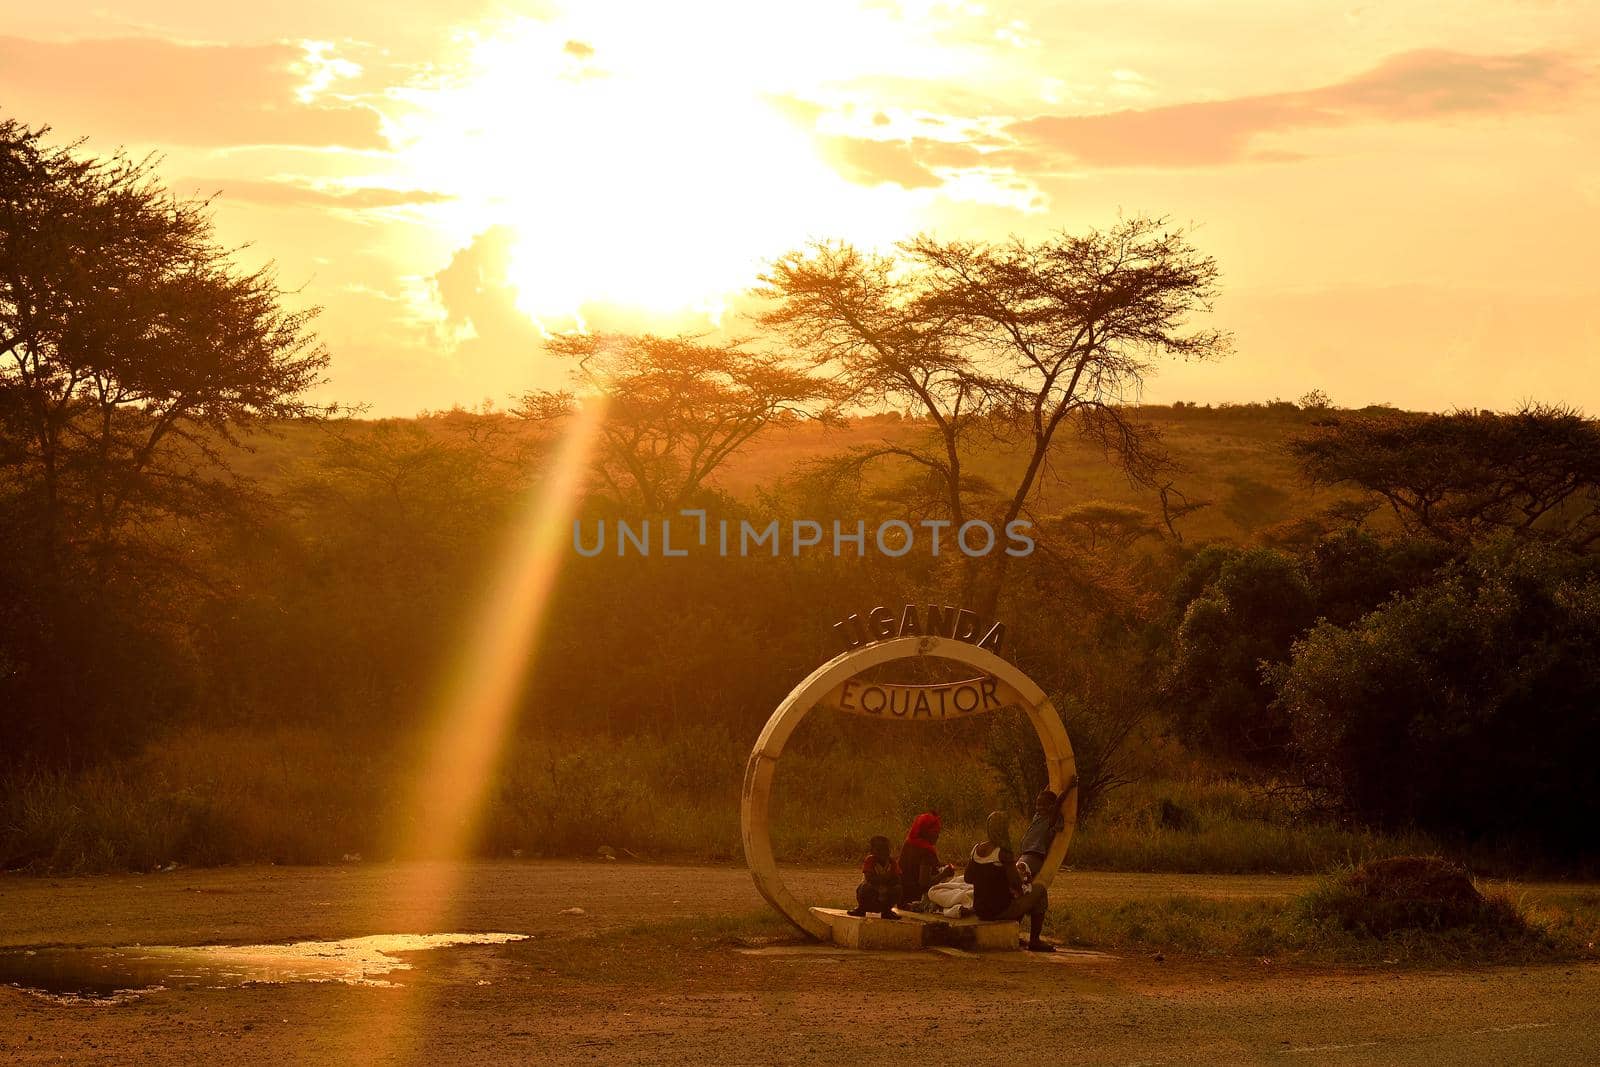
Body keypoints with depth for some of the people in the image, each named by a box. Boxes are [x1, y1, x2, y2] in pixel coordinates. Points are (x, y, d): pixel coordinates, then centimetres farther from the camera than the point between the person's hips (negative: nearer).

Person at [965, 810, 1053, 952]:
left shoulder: (977, 848, 1)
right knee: (1039, 890, 11)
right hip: (1000, 911, -8)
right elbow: (1016, 884, -23)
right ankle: (1034, 941, 14)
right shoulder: (1003, 853, -20)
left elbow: (968, 878, 12)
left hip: (980, 910, 8)